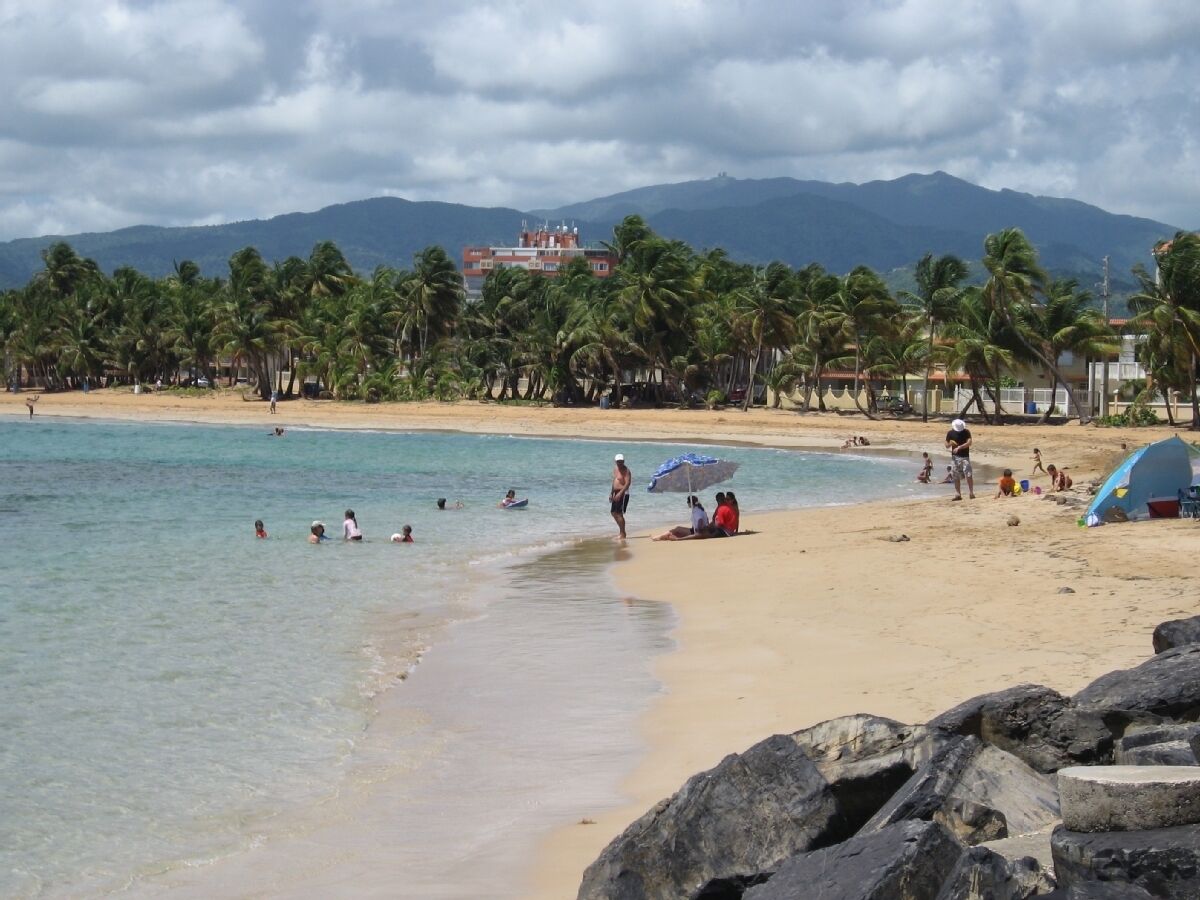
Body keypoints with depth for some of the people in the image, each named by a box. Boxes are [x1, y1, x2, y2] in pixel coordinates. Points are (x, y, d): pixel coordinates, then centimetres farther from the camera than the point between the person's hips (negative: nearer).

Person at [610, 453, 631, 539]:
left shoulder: (626, 471, -13)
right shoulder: (615, 469, 13)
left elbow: (627, 483, -22)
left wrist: (620, 493, -31)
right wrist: (611, 493, 20)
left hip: (623, 493, -9)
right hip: (616, 493, 9)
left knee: (619, 513, -10)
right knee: (613, 512, 13)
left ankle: (622, 534, -4)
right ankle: (621, 530, 25)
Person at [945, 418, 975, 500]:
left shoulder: (966, 432, -2)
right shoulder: (950, 433, 3)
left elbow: (969, 443, -15)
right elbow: (947, 446, 7)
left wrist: (959, 447, -24)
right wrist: (950, 443, -15)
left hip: (965, 456, -2)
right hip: (955, 457, 2)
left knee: (969, 475, -11)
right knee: (956, 477, 3)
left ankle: (971, 493, -6)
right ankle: (958, 494, 9)